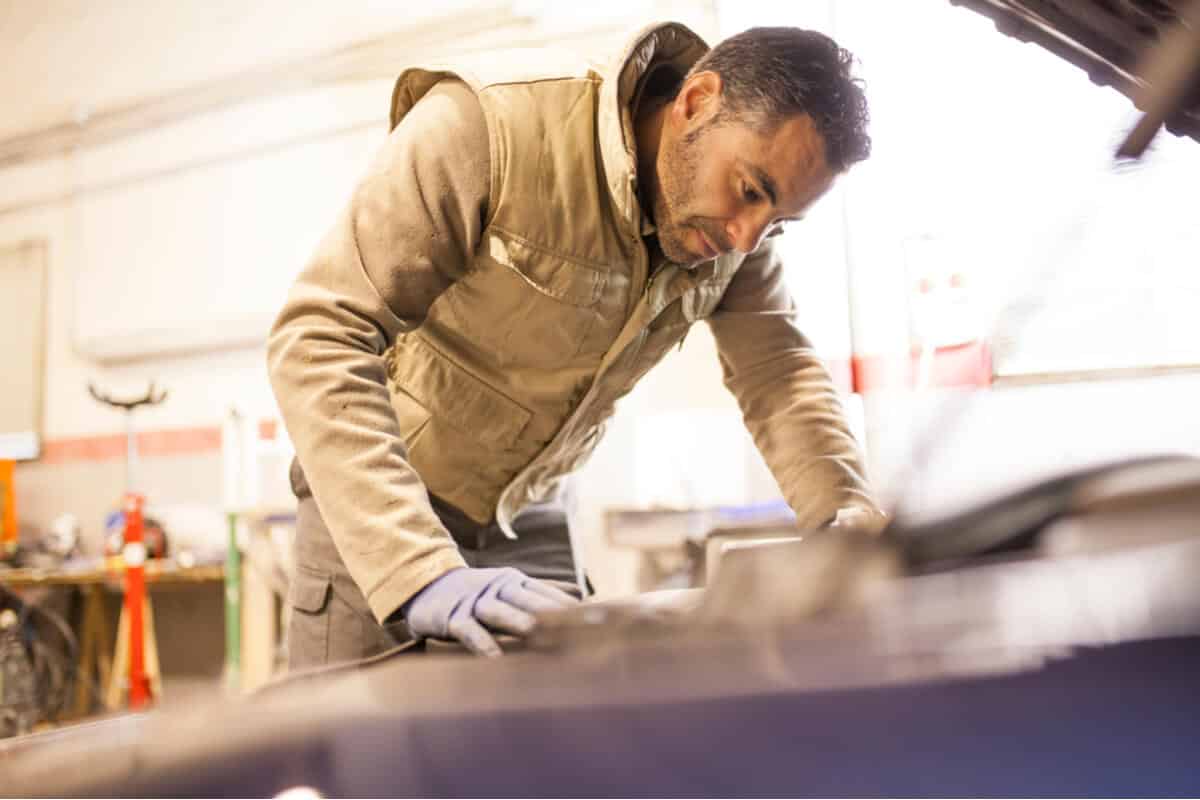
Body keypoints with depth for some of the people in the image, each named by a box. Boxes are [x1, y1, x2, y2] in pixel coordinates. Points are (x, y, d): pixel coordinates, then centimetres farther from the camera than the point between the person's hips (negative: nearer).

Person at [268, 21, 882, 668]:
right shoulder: (489, 125, -28)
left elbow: (779, 371, -5)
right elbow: (319, 340, -33)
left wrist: (851, 520, -24)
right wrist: (421, 575, -42)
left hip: (527, 516, 4)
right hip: (379, 504, -4)